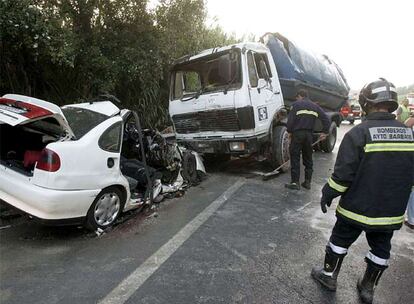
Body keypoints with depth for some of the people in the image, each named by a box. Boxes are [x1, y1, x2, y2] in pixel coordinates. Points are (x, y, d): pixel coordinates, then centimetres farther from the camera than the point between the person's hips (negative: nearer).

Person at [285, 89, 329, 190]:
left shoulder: (296, 104, -1)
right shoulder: (315, 106, 14)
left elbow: (290, 120, -10)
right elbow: (326, 119, 8)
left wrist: (289, 132, 1)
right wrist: (325, 132, 13)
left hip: (297, 133, -5)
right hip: (309, 134, 5)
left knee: (295, 158, -1)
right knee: (308, 158, 13)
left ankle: (295, 182, -1)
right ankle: (307, 182, 18)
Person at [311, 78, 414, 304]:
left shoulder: (359, 133, -19)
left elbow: (343, 173, -19)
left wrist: (327, 195, -6)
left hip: (357, 208, -5)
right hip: (391, 212, 5)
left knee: (340, 241, 15)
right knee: (380, 249, 20)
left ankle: (329, 275, 32)